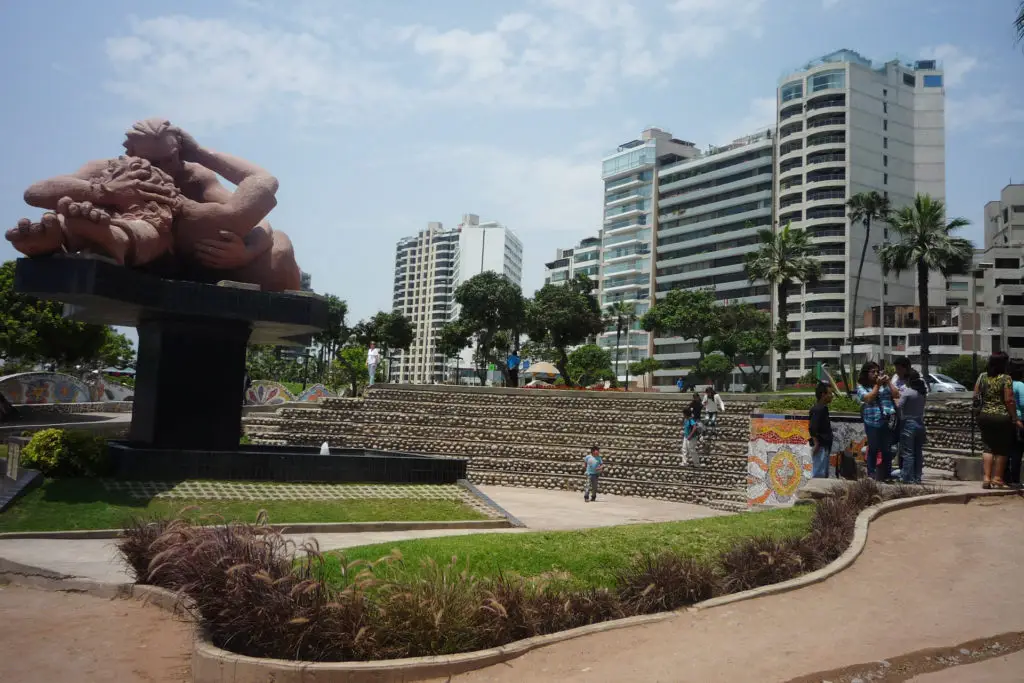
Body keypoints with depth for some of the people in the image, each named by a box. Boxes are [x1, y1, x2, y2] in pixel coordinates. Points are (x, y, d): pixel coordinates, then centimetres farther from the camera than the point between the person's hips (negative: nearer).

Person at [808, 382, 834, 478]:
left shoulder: (822, 408, 14)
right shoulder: (818, 409, -17)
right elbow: (812, 428, -24)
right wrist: (816, 444, -21)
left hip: (824, 446, 10)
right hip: (820, 447, -10)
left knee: (824, 474, 14)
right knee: (819, 475, -7)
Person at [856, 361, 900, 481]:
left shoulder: (885, 384, 9)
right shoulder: (861, 386, 3)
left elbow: (896, 395, 2)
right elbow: (868, 398, -12)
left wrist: (889, 382, -3)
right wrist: (877, 385, -11)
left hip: (888, 421, 2)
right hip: (872, 423, -2)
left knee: (887, 449, 7)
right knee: (873, 449, 3)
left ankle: (886, 474, 18)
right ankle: (871, 473, 13)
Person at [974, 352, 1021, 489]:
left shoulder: (982, 377, 4)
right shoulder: (1006, 378, -11)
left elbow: (976, 397, 5)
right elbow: (1009, 401, -13)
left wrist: (978, 413, 14)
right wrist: (1015, 419, -7)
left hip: (984, 416, 4)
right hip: (1002, 417, -4)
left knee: (989, 447, 11)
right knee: (1002, 449, 9)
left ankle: (986, 477, 3)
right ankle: (997, 478, 13)